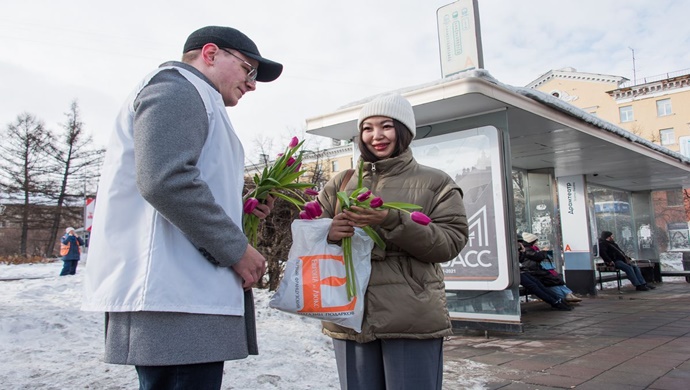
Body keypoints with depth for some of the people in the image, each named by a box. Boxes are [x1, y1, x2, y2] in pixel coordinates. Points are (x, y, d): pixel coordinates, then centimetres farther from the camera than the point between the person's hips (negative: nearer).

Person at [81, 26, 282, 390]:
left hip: (185, 292, 10)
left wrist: (241, 206, 13)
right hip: (175, 294, -10)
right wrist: (236, 249, -15)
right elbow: (164, 179, -22)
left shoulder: (194, 101, 27)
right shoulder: (176, 88, -5)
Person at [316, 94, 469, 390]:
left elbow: (450, 242, -6)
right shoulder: (340, 183, 13)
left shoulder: (435, 183, 5)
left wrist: (391, 220, -20)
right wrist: (328, 232, -13)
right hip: (350, 317, 3)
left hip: (412, 318, -2)